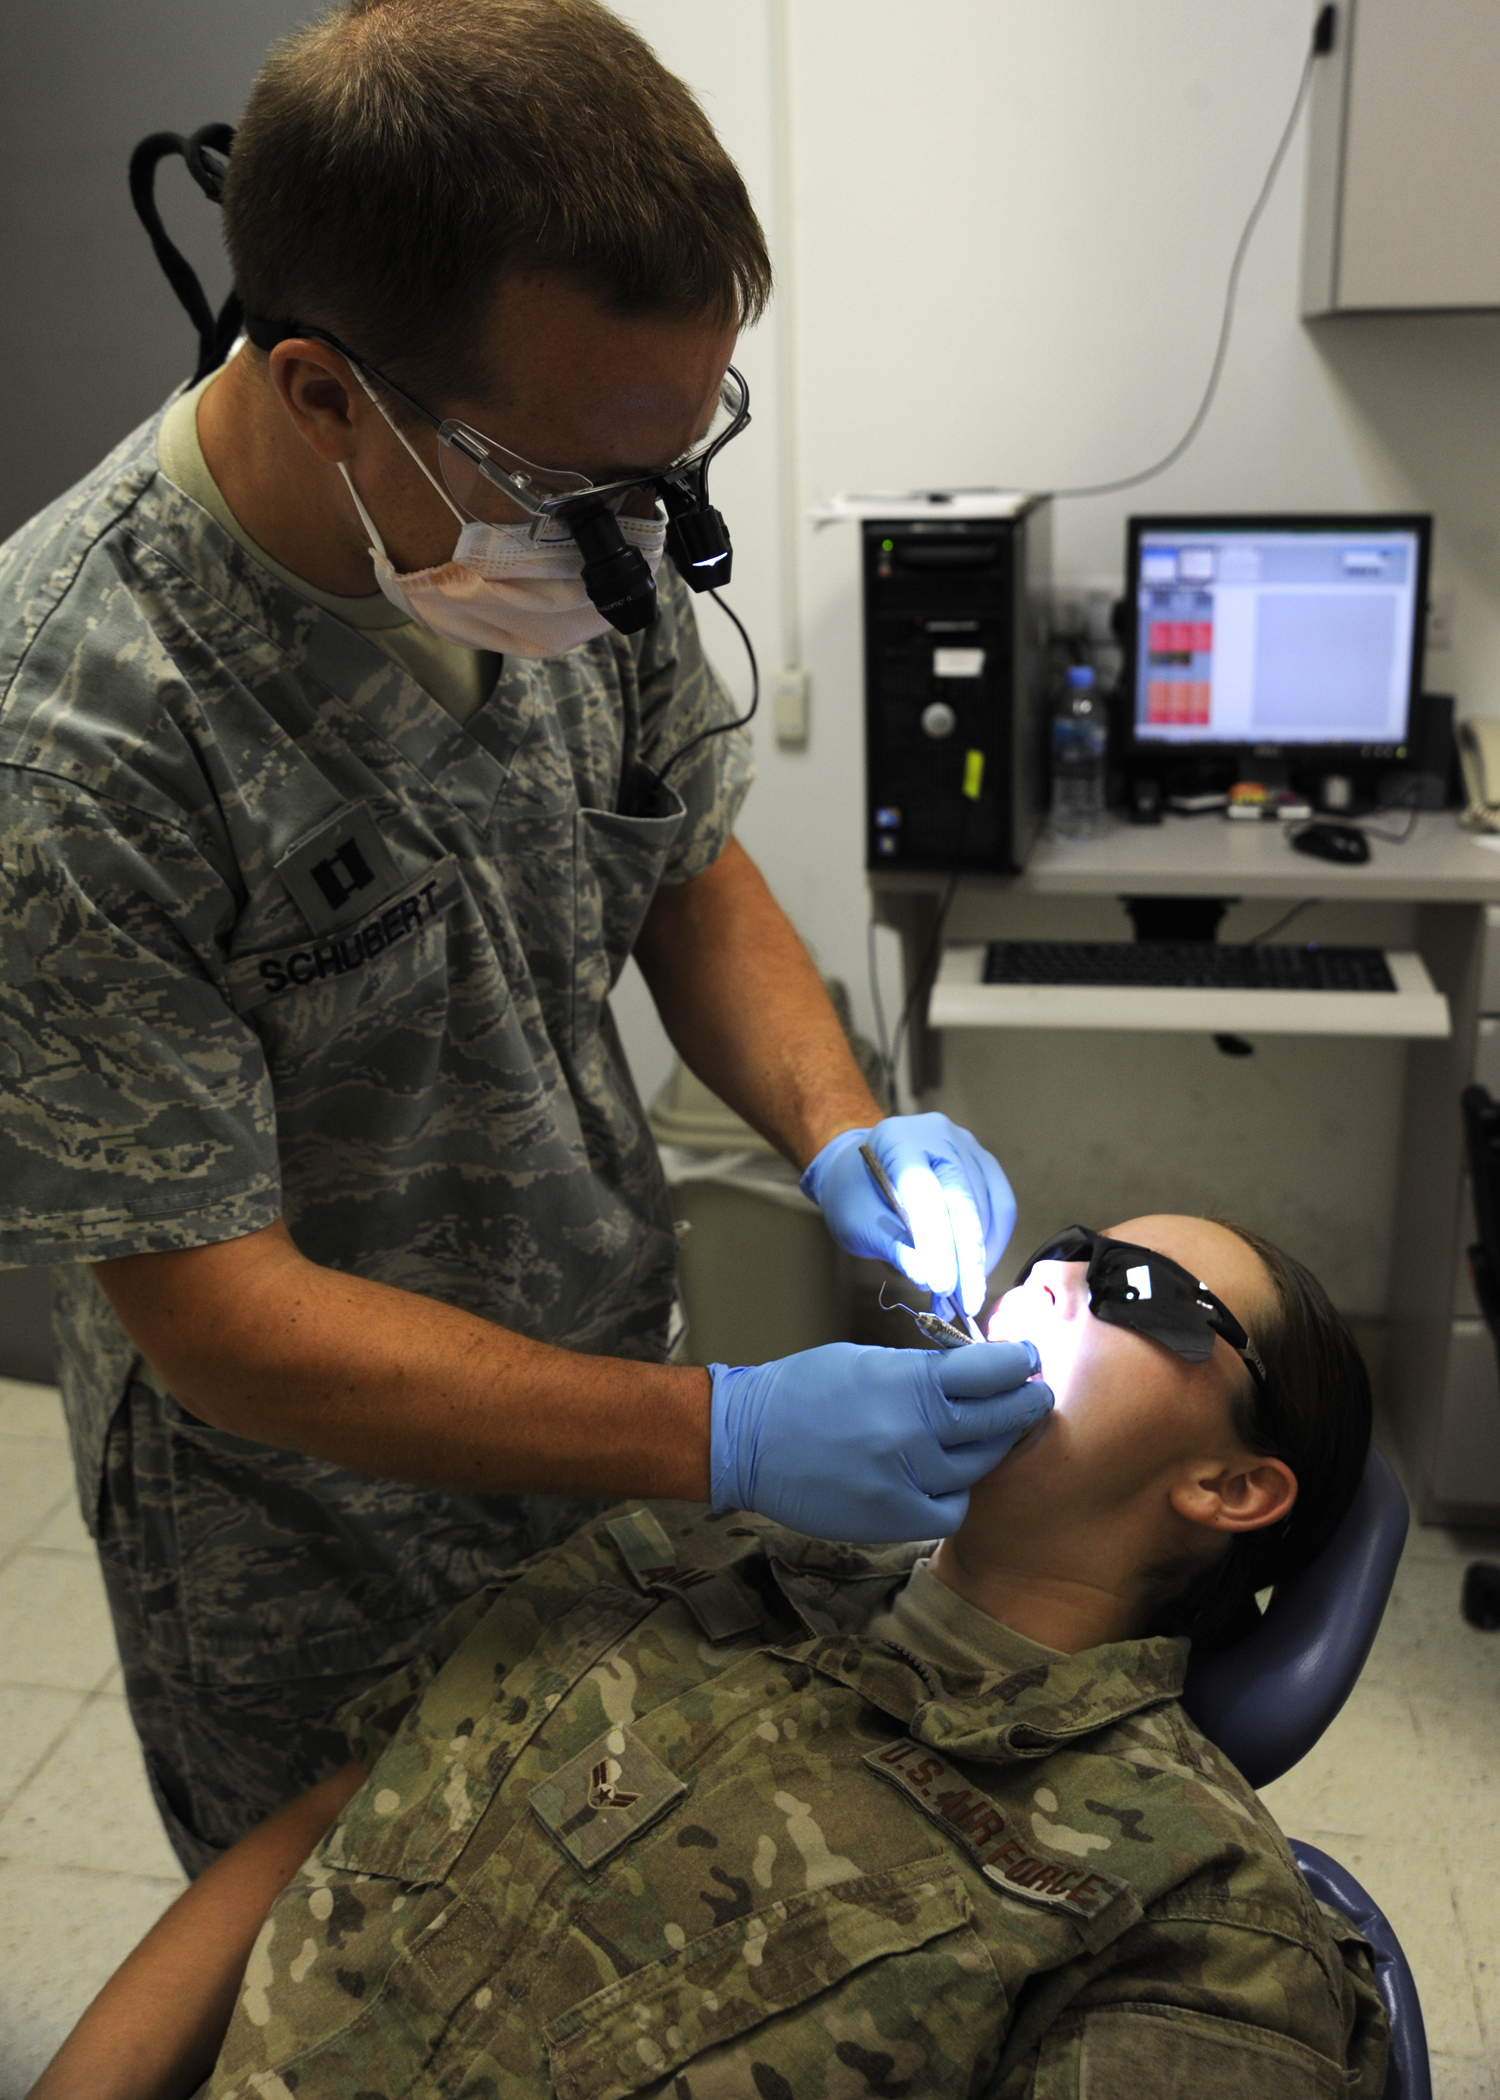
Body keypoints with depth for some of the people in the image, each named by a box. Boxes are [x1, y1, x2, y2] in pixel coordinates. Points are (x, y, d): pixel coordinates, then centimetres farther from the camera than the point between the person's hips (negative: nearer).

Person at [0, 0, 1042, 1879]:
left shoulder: (570, 535, -14)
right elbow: (223, 1317, -27)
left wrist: (837, 1124, -16)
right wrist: (724, 1438, -30)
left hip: (613, 1420, 5)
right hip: (317, 1564, -5)